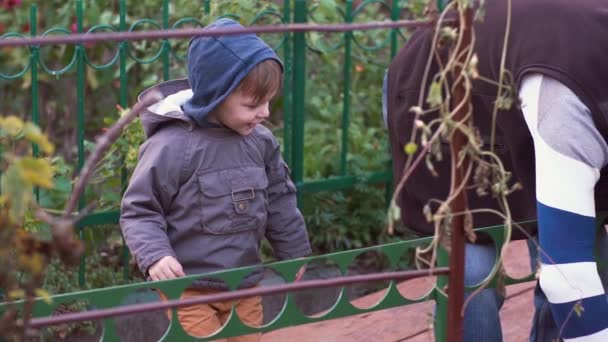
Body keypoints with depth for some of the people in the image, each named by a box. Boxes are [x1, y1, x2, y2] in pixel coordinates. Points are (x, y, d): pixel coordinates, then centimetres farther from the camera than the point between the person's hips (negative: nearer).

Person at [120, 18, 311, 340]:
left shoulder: (261, 142, 1)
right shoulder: (172, 145, -18)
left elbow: (280, 203, 15)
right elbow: (138, 211, -12)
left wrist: (297, 257, 22)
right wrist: (156, 257, -27)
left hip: (245, 286, 6)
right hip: (189, 289, -6)